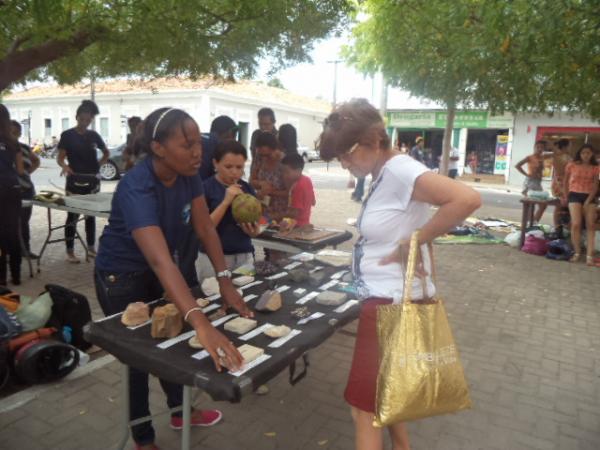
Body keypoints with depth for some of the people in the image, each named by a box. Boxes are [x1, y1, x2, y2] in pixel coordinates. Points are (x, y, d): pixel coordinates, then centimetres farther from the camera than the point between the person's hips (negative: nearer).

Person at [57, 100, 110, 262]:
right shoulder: (67, 135, -4)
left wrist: (99, 164, 6)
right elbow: (60, 158, -5)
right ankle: (70, 251, 7)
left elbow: (106, 153, 21)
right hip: (75, 180, -4)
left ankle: (91, 248, 23)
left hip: (92, 180, 4)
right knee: (73, 215, -1)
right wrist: (65, 166, -26)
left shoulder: (94, 135, 7)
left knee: (91, 214, 12)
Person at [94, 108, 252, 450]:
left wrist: (225, 282, -22)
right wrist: (202, 325, -59)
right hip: (122, 277, -6)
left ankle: (180, 411, 44)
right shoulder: (137, 188, -38)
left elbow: (205, 228, -12)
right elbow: (161, 260, -50)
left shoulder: (189, 175, -16)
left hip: (159, 271, 7)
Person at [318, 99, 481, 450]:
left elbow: (468, 199, -32)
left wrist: (413, 242, -25)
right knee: (383, 399, 25)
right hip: (385, 300, 10)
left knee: (365, 409, 6)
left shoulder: (399, 169, -20)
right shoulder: (385, 174, 8)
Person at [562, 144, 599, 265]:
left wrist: (588, 201, -9)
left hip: (589, 197, 2)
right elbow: (566, 181, 11)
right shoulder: (572, 165, 0)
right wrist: (565, 196, 9)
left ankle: (590, 255, -5)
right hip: (575, 195, -2)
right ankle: (577, 252, -1)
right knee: (576, 224, -13)